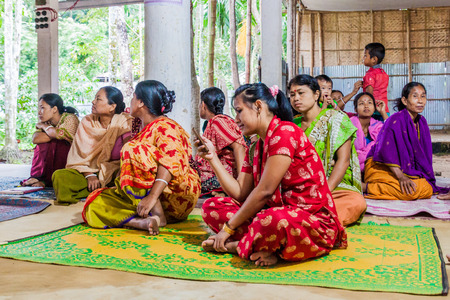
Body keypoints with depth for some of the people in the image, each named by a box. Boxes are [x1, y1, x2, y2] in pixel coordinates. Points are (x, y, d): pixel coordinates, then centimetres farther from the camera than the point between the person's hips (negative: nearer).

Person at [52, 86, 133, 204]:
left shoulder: (125, 122, -4)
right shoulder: (87, 122, 5)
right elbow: (79, 154, 0)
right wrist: (89, 175, -14)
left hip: (113, 173, -2)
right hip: (86, 171, 3)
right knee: (59, 176, -24)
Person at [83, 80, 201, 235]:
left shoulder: (165, 126, -8)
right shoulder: (146, 130, 21)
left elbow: (170, 162, -25)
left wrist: (153, 196, -35)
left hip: (176, 194, -8)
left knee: (133, 150, -27)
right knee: (95, 203, -8)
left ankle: (158, 215, -29)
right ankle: (144, 222, -31)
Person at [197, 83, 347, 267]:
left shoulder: (285, 132, -14)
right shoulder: (255, 149, 14)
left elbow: (264, 191, -18)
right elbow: (240, 193, 5)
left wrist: (228, 227, -12)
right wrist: (212, 158, 3)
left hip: (313, 219, -9)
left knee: (272, 221, -42)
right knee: (212, 206, 1)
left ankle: (235, 246, -12)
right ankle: (261, 247, -15)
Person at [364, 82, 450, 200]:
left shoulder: (421, 122, 9)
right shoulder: (396, 120, -16)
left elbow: (423, 154, 13)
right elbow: (386, 151, -21)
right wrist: (400, 177, -26)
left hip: (402, 169, 9)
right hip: (381, 168, -9)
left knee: (428, 189, -8)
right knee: (413, 190, -28)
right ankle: (366, 187, -18)